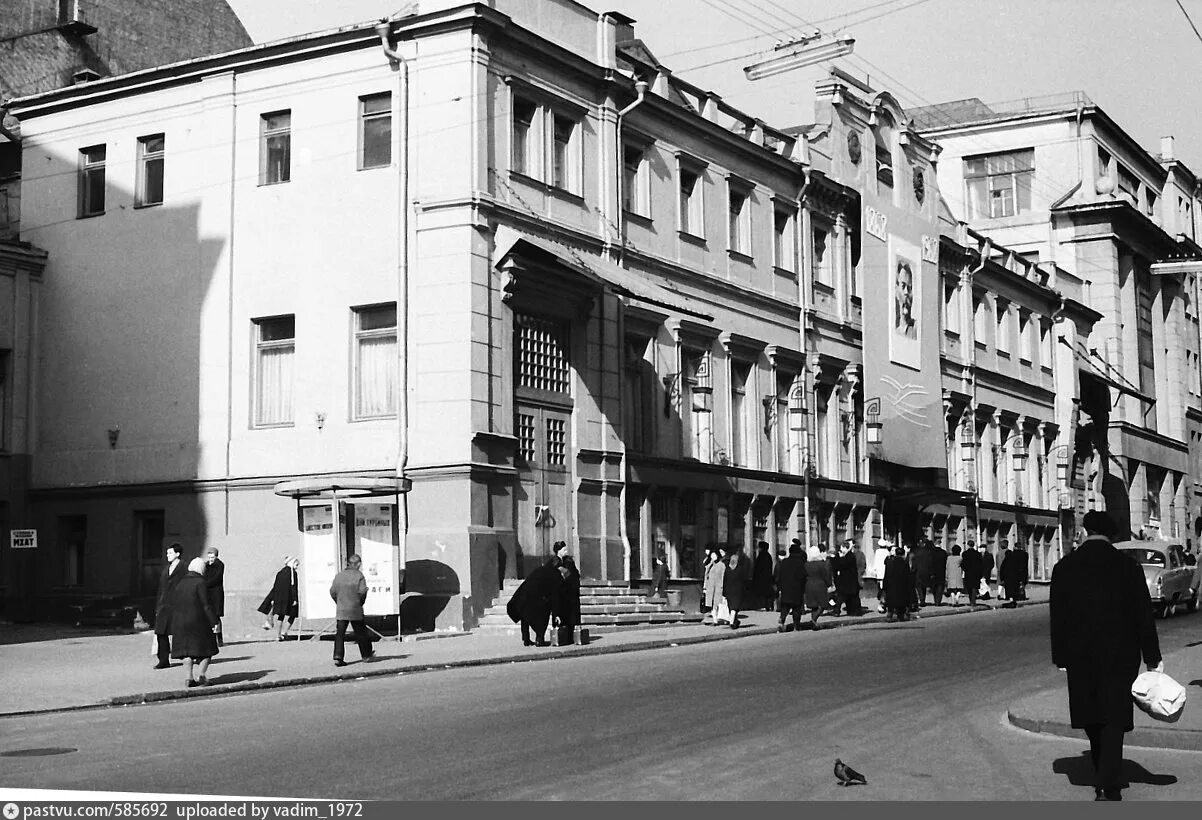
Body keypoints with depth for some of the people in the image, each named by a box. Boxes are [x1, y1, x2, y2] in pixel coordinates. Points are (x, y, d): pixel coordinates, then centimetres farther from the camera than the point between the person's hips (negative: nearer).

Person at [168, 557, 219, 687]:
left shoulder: (179, 582, 7)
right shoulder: (200, 582, -10)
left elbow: (173, 604, 10)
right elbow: (205, 605, -15)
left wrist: (175, 624, 17)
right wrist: (214, 622, -13)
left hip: (180, 622, 5)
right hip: (198, 621, -5)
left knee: (187, 652, 10)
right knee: (205, 649, 7)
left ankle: (188, 677, 1)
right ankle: (202, 674, -9)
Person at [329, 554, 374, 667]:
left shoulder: (339, 575, 5)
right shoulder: (359, 575, -7)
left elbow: (332, 591, 3)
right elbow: (362, 591, -14)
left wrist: (339, 602, 13)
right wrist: (360, 602, 2)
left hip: (341, 610, 3)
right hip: (355, 610, -3)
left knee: (339, 634, 2)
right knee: (360, 633, 12)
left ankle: (338, 657, -9)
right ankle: (366, 655, 24)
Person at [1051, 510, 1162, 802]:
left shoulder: (1064, 568, -2)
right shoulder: (1128, 567, -7)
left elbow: (1057, 617, 1)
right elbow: (1143, 616, -4)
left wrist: (1060, 657, 8)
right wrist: (1153, 657, 3)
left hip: (1080, 657, 1)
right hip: (1120, 657, -1)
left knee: (1092, 722, 14)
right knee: (1113, 721, 1)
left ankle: (1105, 781, 25)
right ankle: (1110, 787, -5)